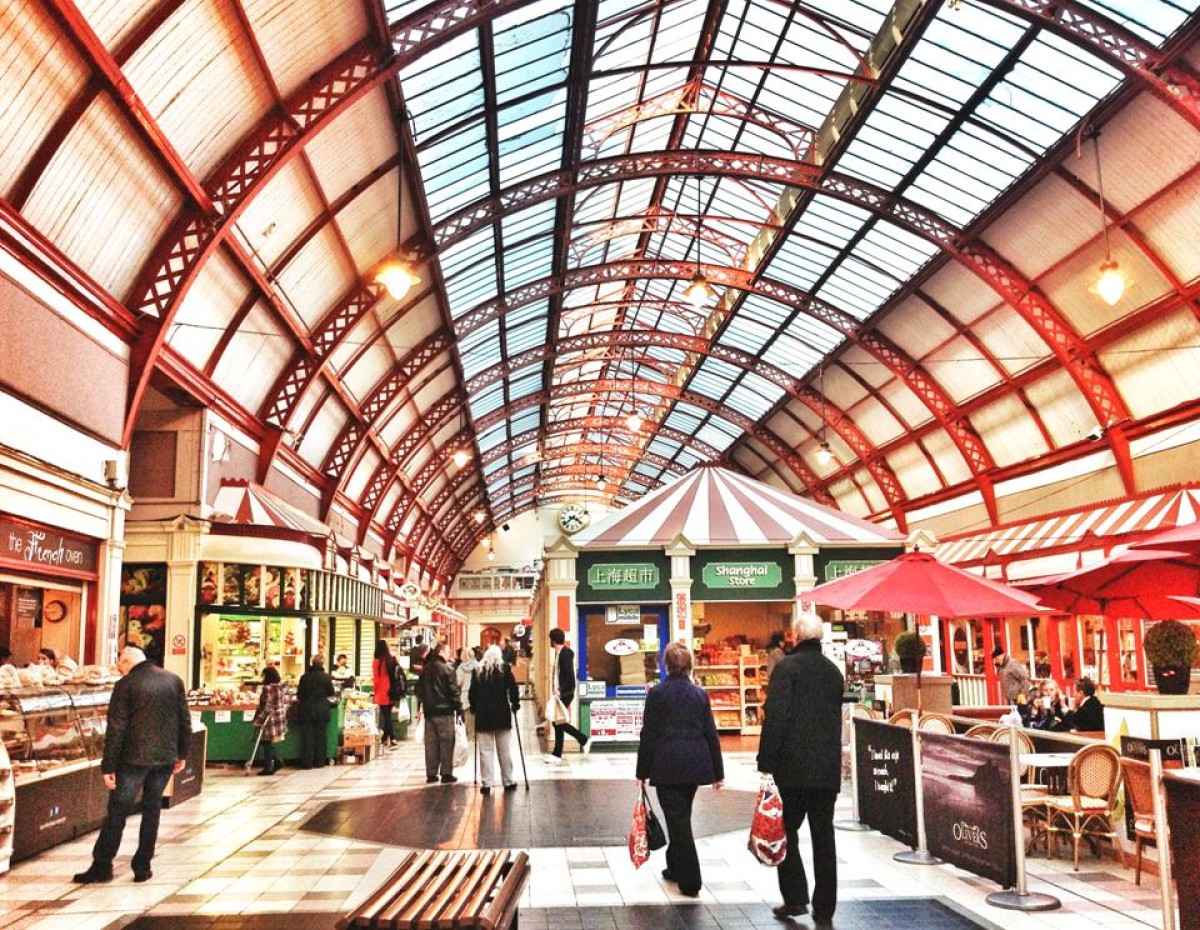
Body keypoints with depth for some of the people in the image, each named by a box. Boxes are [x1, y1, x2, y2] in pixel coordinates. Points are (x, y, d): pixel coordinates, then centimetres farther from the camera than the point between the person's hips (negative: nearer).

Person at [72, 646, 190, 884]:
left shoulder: (125, 686, -7)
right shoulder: (174, 680, 5)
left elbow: (116, 730, -9)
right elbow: (185, 721, 8)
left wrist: (108, 767, -5)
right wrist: (182, 755, 16)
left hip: (134, 758, -4)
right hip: (166, 757, 4)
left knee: (117, 812, 7)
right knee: (152, 811, 12)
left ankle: (102, 866, 13)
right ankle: (143, 867, 15)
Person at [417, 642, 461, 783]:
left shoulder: (425, 670, 9)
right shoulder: (447, 669, -10)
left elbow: (419, 690, 15)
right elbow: (453, 690, -12)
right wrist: (459, 708, -6)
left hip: (429, 710, 6)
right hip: (444, 710, -6)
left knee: (431, 743, 8)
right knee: (446, 742, 0)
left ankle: (431, 773, 10)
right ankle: (446, 773, 0)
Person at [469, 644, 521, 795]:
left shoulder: (478, 671, 4)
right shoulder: (504, 668, 0)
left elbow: (472, 692, 5)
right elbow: (513, 688, -3)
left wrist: (473, 708, 16)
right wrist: (515, 704, 9)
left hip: (483, 715, 1)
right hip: (502, 714, 0)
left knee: (486, 751, 3)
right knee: (504, 750, 8)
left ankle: (486, 783, 1)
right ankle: (508, 781, 15)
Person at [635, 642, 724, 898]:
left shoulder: (657, 693, -7)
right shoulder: (700, 693, 3)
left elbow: (648, 734, -6)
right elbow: (711, 734, 5)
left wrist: (642, 771, 1)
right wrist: (718, 772, 10)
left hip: (666, 765, -4)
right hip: (695, 763, 4)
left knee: (677, 819, 1)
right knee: (681, 816, 21)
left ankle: (690, 881, 1)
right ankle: (676, 868, 35)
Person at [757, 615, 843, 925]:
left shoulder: (787, 667, -9)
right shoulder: (833, 671, 12)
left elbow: (775, 718, -15)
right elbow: (836, 718, 17)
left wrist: (766, 763, -12)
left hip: (793, 767, -5)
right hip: (828, 769, 5)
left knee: (786, 831, 8)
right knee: (824, 837, 8)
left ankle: (795, 898, 4)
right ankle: (824, 907, 13)